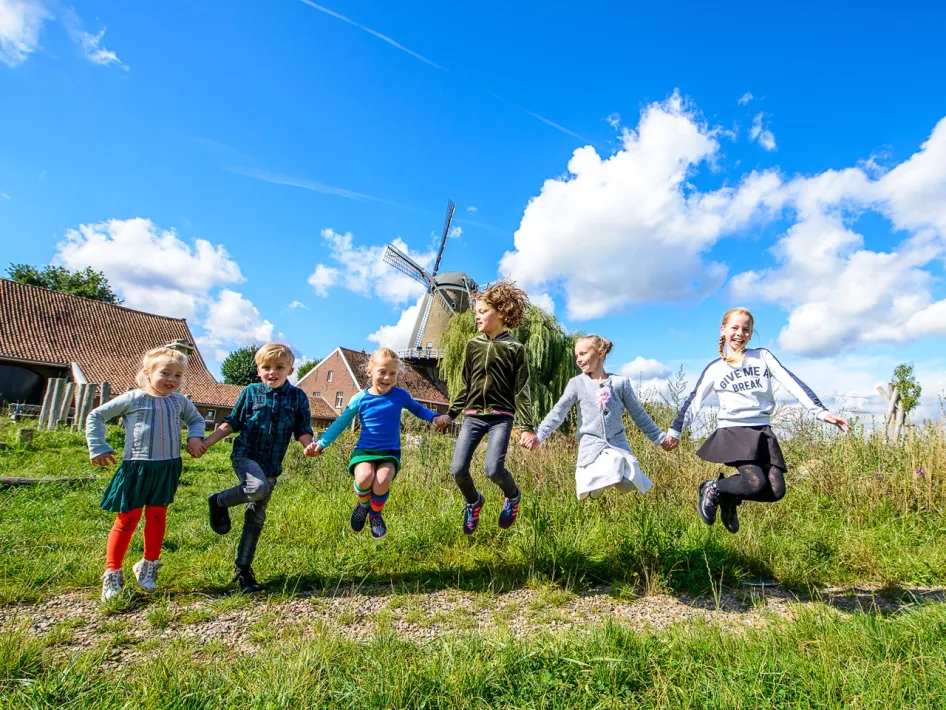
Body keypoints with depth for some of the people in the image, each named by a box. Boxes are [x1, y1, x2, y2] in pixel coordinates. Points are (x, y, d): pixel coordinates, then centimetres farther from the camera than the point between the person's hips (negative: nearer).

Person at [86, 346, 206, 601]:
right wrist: (98, 448, -3)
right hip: (136, 468, -3)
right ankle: (113, 573, 21)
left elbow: (196, 419, 20)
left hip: (168, 469, 3)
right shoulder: (132, 399, -8)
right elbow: (96, 416, 1)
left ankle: (148, 566, 30)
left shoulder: (180, 401, 2)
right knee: (127, 520, 4)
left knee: (157, 517, 13)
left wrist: (195, 438, 0)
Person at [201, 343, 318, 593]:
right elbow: (232, 422, 7)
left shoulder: (298, 397, 1)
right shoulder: (250, 392, 0)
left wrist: (309, 445, -19)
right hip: (245, 455, -2)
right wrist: (207, 441, -3)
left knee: (257, 516, 10)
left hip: (272, 465, 3)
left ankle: (243, 568, 25)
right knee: (258, 488, -33)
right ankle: (219, 502, -3)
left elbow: (302, 430, 2)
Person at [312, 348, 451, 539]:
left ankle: (375, 514, 7)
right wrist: (321, 443, -1)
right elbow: (340, 423, 6)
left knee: (382, 481, -29)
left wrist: (435, 418, -1)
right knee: (364, 478, -32)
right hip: (364, 450, 0)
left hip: (390, 452, 0)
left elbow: (418, 409, 17)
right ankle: (363, 505, 7)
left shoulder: (401, 395, -1)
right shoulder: (360, 398, -3)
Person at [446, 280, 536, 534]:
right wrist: (451, 414, 13)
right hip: (473, 415, 4)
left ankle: (513, 496, 17)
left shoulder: (514, 348, -3)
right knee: (457, 469, -6)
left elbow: (521, 390, -4)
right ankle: (473, 502, 27)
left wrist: (528, 427, -10)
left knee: (493, 469, -18)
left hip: (501, 416, -4)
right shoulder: (473, 345, 8)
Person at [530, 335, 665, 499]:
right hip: (591, 447, -1)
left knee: (627, 486, -17)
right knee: (595, 494, -20)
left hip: (618, 445, 1)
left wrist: (660, 438, 14)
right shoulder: (576, 383, 2)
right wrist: (538, 436, -16)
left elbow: (639, 415, 13)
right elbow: (558, 413, -4)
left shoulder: (620, 382, 5)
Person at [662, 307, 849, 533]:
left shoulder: (763, 356, 10)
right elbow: (694, 401, 6)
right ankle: (711, 489, 4)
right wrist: (675, 430, 1)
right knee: (756, 483, -23)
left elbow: (792, 383, 2)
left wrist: (821, 412, -9)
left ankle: (729, 498, 15)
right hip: (733, 432, -3)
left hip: (763, 432, 4)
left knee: (776, 491, -10)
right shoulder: (715, 368, 5)